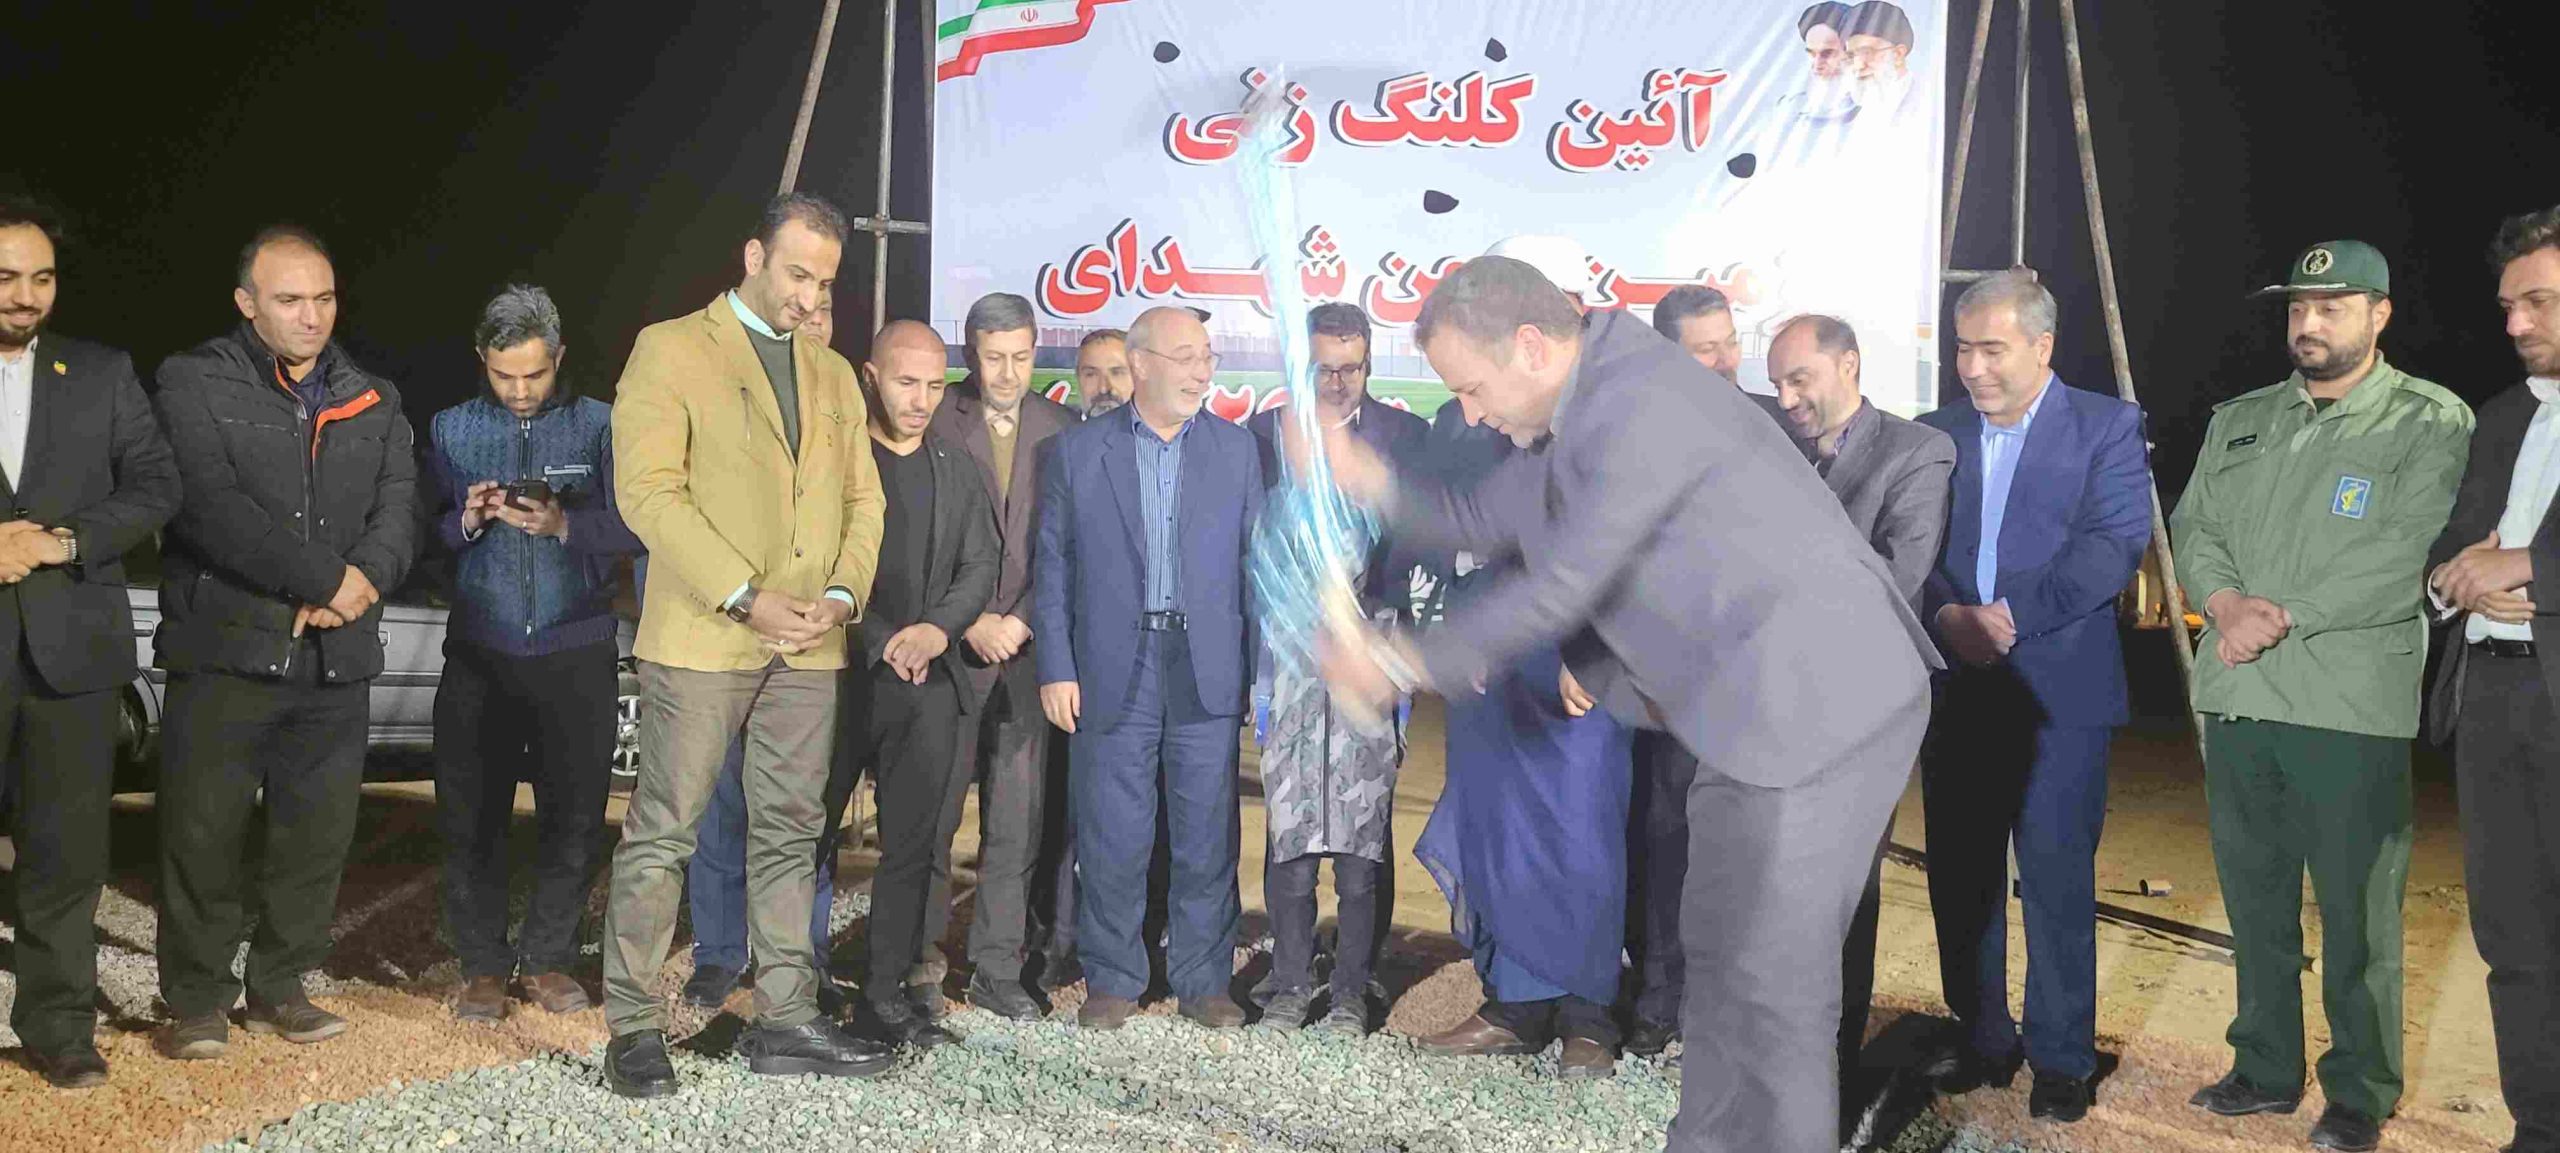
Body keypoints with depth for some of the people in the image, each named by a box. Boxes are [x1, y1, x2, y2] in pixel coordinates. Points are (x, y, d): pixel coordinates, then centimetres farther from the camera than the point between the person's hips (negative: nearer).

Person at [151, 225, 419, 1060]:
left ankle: (280, 987, 22)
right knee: (204, 833, 0)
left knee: (319, 832, 7)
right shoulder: (195, 384, 0)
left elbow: (399, 510, 5)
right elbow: (209, 507, -13)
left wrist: (363, 581, -15)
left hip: (336, 656, 4)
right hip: (225, 649, -4)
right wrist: (328, 578, -15)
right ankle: (196, 999, 15)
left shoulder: (374, 402, 14)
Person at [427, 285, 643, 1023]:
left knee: (575, 815, 3)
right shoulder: (451, 430, 8)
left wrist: (565, 524, -21)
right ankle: (483, 966, 15)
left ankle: (548, 959, 18)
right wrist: (465, 521, -16)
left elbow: (631, 526, -5)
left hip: (577, 651, -1)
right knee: (471, 815, 2)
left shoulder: (601, 426, 3)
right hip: (480, 652, 1)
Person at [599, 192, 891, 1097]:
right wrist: (745, 596, -16)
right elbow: (648, 491, -10)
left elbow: (862, 500, 17)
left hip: (809, 646, 6)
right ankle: (632, 1026, 7)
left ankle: (785, 1019, 16)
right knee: (663, 833, -2)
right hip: (700, 638, -5)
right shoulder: (671, 349, 0)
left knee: (791, 833, 8)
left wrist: (842, 593, -2)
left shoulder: (834, 375, 19)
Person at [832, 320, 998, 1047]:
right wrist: (881, 643, -12)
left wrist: (938, 628, -7)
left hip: (930, 682, 4)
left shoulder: (954, 470, 15)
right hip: (843, 673, -4)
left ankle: (888, 989, 12)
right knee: (812, 832, 2)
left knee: (915, 842, 4)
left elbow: (980, 566, 11)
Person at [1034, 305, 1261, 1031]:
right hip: (1112, 672, -1)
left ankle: (1204, 981, 17)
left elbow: (1255, 561, 8)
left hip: (1207, 673, 1)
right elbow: (1052, 568, 4)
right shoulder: (1076, 452, 5)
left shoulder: (1236, 450, 9)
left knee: (1207, 836, 5)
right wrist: (1056, 669, -3)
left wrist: (1261, 668, 2)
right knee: (1111, 837, 3)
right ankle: (1111, 981, 17)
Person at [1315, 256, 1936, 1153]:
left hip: (1818, 702, -11)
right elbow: (1481, 521, 19)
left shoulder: (1642, 405, -20)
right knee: (1719, 953, 18)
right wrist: (1371, 482, 2)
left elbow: (1564, 586, -21)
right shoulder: (1580, 414, 12)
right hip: (1755, 709, 11)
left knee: (1774, 983, -5)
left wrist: (1412, 664, -13)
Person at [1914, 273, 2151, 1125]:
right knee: (1959, 877, 8)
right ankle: (1981, 1042, 21)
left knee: (2056, 878, -1)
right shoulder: (1933, 435, 13)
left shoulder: (2106, 428, 1)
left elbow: (2114, 543, -11)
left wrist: (2012, 617, -18)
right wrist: (1947, 616, -15)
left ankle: (2062, 1060, 12)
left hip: (2058, 693, -4)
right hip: (1955, 688, 4)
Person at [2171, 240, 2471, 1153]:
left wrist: (2282, 618, -14)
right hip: (2236, 699, 5)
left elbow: (2404, 559, -13)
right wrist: (2228, 603, -9)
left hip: (2350, 706, -5)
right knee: (2255, 903, 13)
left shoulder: (2432, 423, -2)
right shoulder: (2237, 422, 16)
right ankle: (2266, 1069, 25)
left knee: (2356, 914, 2)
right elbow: (2194, 531, 11)